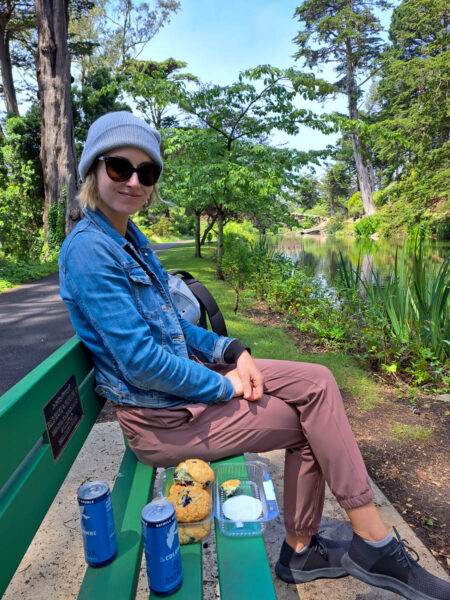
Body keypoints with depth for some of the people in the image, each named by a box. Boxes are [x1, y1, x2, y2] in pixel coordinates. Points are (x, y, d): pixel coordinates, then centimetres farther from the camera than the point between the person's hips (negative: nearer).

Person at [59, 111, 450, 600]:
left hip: (184, 373, 8)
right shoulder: (88, 250, -19)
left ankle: (302, 550, 14)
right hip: (160, 416, -8)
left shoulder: (130, 238, 10)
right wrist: (224, 387, -13)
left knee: (316, 383, 1)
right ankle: (375, 548, 21)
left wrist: (232, 351, 0)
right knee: (313, 421, -3)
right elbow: (141, 363, -25)